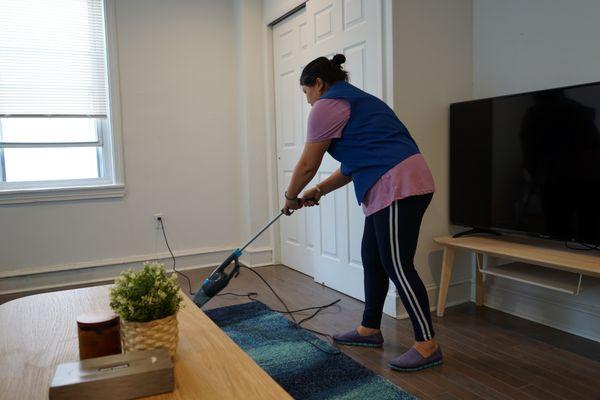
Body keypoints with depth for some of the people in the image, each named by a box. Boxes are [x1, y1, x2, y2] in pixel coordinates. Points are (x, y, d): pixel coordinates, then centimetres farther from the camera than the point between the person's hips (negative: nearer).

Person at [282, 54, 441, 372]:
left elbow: (308, 165, -2)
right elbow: (354, 164, 25)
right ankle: (369, 330, 27)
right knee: (372, 258, 15)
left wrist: (290, 197, 15)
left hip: (398, 186, -10)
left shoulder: (328, 105, -4)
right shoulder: (355, 100, 26)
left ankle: (427, 346, 4)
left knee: (397, 266, -5)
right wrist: (318, 191, 24)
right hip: (394, 187, 10)